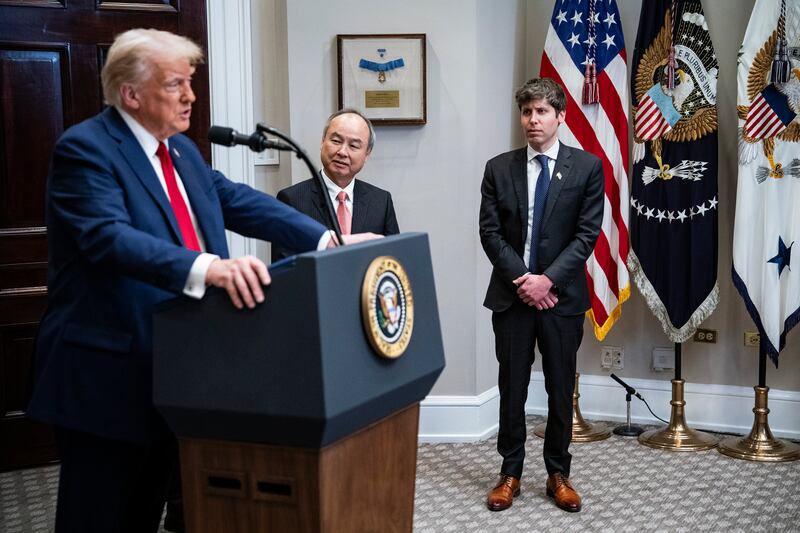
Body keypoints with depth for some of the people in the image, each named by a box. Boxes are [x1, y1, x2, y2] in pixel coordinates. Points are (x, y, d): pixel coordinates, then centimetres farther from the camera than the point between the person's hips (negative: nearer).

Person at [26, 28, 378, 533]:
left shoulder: (181, 149, 13)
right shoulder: (85, 148, -14)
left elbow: (239, 201, 10)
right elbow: (110, 236, -29)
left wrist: (326, 239, -1)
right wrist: (207, 268, -44)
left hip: (174, 363, 8)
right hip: (109, 371, -8)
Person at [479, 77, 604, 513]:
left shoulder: (587, 167, 0)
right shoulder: (499, 168, 4)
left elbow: (587, 233, -5)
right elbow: (490, 233, 0)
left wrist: (547, 279, -14)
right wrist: (521, 279, -11)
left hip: (562, 295, -1)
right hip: (511, 295, 1)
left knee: (561, 388, 8)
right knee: (511, 388, 8)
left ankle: (558, 474, 21)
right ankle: (510, 473, 19)